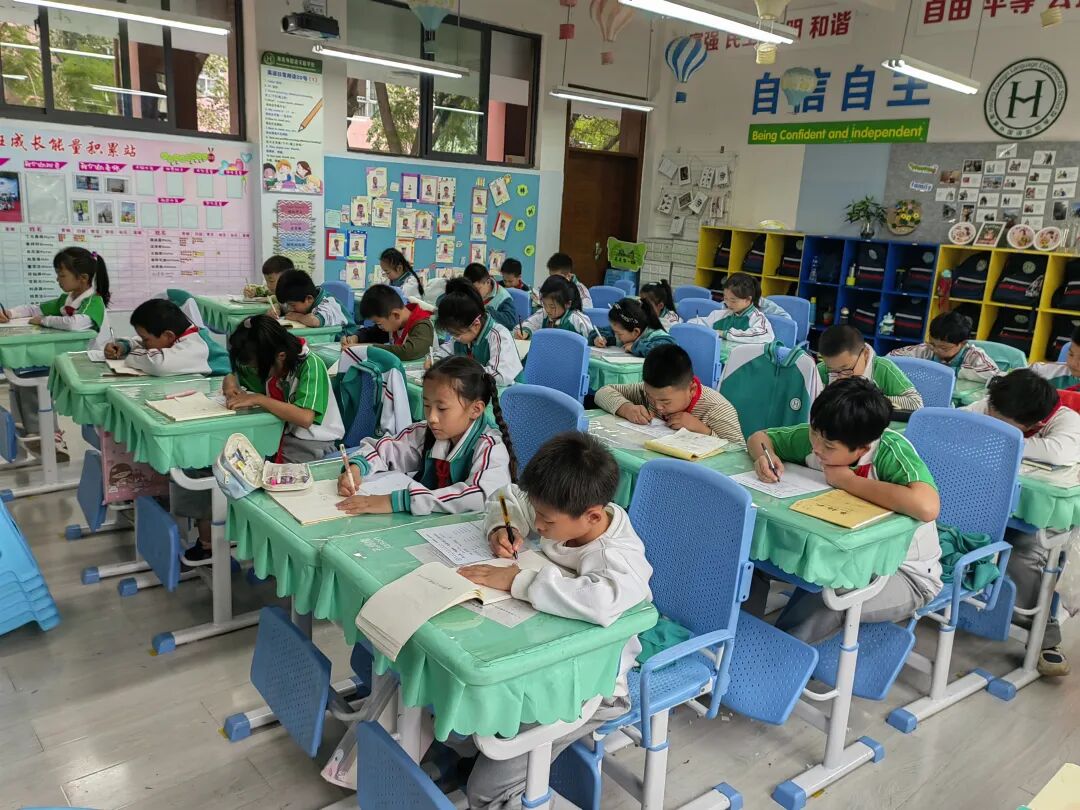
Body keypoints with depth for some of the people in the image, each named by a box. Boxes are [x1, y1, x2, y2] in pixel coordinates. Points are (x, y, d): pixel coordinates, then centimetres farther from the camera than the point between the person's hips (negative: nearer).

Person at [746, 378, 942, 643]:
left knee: (827, 600, -34)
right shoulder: (820, 436, -14)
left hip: (904, 573, -6)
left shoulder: (890, 450, -29)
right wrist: (764, 455, -23)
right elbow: (759, 437, 3)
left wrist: (849, 481, -35)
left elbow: (927, 507, -49)